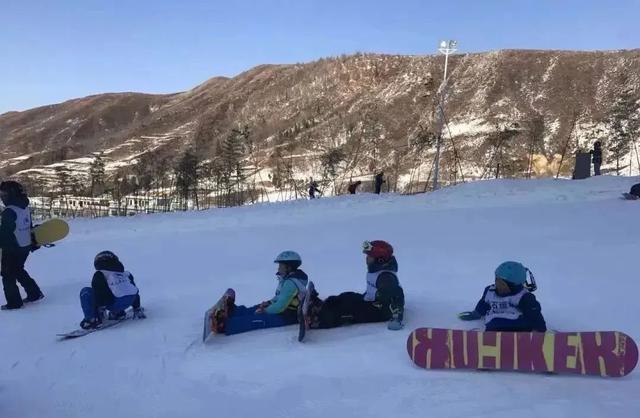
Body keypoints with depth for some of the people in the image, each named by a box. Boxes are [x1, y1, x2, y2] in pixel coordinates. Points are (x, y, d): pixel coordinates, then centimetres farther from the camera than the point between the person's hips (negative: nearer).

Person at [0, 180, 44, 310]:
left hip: (12, 249, -8)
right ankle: (35, 293, 26)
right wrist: (32, 243, 23)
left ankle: (14, 302, 11)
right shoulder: (25, 207, 5)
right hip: (25, 247, 8)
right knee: (19, 270, 24)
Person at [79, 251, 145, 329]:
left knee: (85, 292, 8)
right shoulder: (125, 273, 26)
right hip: (130, 301, 6)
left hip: (115, 303, -6)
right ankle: (118, 313, 23)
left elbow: (97, 295, 0)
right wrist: (137, 309, 40)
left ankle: (93, 320, -1)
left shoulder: (99, 275, 11)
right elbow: (135, 291, 30)